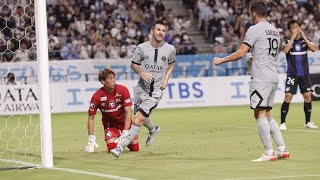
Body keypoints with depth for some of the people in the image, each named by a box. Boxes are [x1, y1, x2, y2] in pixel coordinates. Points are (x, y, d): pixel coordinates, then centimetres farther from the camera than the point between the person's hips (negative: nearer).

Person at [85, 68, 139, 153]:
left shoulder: (123, 90, -21)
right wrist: (91, 138, -17)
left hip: (125, 122, 1)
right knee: (112, 147, -20)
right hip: (110, 123, -1)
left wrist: (125, 133, -28)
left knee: (135, 148, -7)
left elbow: (128, 112, -20)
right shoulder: (97, 96, -21)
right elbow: (91, 118, -12)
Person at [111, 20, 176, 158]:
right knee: (141, 117, 18)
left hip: (156, 91, -3)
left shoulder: (170, 49, -2)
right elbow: (134, 64, 8)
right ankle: (153, 130, 53)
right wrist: (141, 73, -12)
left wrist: (166, 78, 3)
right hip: (141, 88, 3)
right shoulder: (142, 48, -4)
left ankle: (120, 146, -16)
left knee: (138, 120, -15)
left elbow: (172, 64, 18)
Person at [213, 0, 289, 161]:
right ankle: (282, 148, 9)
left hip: (261, 78, -8)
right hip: (274, 78, 8)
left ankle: (269, 152, -13)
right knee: (267, 115, 14)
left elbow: (241, 53, -12)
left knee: (260, 113, -8)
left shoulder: (255, 29, -8)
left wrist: (221, 60, -1)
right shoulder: (275, 30, 17)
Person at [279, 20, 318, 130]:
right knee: (288, 97, -11)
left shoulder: (305, 40, 6)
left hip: (304, 74, 3)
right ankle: (282, 123, -6)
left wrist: (304, 37, -15)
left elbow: (314, 49, -11)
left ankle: (308, 122, 13)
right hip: (292, 74, -3)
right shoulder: (287, 41, 0)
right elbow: (285, 50, -22)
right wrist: (293, 37, -19)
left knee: (308, 96, 0)